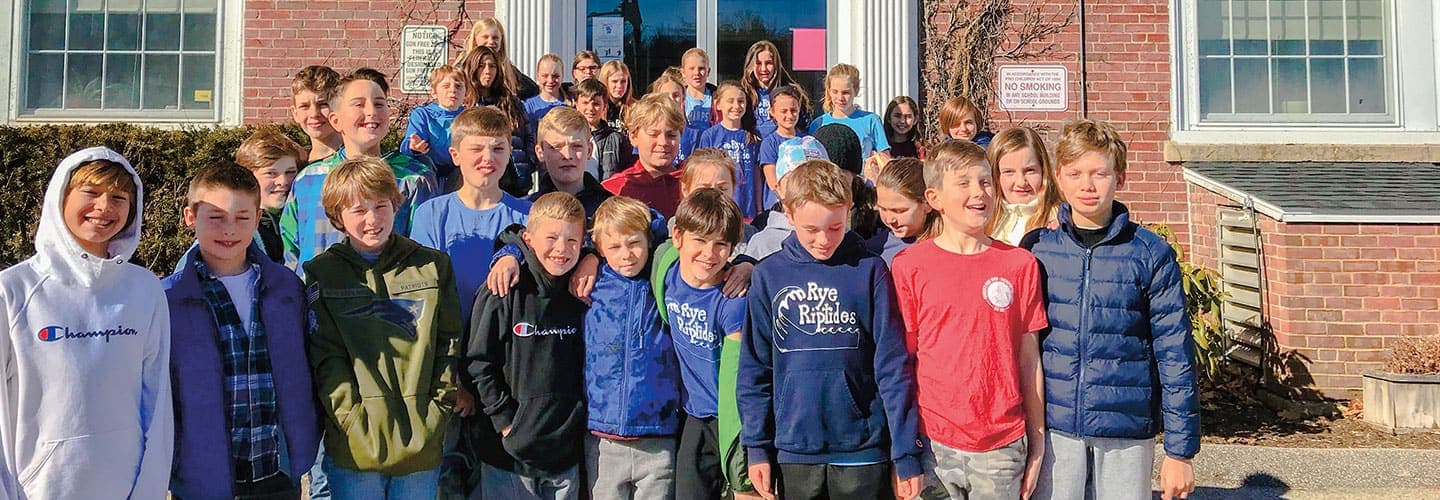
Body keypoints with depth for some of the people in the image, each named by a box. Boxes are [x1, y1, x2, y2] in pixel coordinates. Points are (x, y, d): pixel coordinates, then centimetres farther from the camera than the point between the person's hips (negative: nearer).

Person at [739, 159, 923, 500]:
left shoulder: (870, 271, -3)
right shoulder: (769, 275, 0)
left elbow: (893, 366, -4)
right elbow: (755, 369, 5)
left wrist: (907, 453, -5)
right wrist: (756, 447, 1)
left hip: (864, 452, -1)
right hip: (793, 451, 1)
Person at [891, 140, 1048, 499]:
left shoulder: (1020, 264, 3)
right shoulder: (908, 265, -2)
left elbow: (1029, 359, 6)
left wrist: (1038, 441, 7)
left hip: (1002, 446, 1)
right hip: (933, 443, -1)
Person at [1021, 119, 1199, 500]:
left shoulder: (1151, 254, -4)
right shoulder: (1036, 248, 1)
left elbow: (1175, 355, -2)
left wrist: (1180, 450, -3)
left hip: (1128, 429, -1)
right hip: (1054, 428, 1)